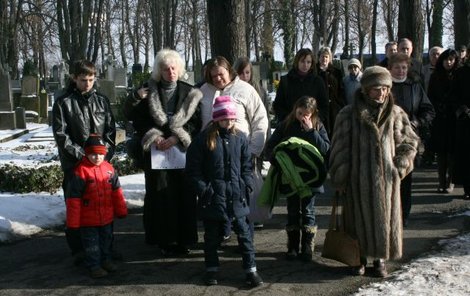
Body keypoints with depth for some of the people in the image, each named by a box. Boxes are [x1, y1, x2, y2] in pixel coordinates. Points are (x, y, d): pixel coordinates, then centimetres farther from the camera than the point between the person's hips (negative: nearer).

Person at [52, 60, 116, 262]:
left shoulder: (102, 101, 10)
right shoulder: (63, 103, -1)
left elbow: (110, 130, 9)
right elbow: (60, 134, -6)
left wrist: (106, 152, -5)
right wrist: (81, 154, -14)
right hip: (74, 164, -3)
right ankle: (78, 250, 11)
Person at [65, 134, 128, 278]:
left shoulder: (109, 168, -1)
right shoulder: (81, 170, -18)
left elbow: (116, 191, 9)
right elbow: (73, 197, -16)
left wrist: (121, 210, 12)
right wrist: (73, 221, -15)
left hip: (107, 216, 6)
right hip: (88, 219, -5)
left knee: (106, 239, 21)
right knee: (91, 243, 8)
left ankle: (106, 260, 38)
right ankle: (94, 265, 20)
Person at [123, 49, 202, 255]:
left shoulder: (190, 93, 5)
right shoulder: (149, 91, 5)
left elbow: (196, 122, 0)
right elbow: (134, 116, 4)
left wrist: (177, 138, -13)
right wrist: (152, 137, -9)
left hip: (183, 151, 1)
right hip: (156, 151, 0)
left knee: (184, 194, 1)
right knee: (161, 195, -2)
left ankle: (184, 239, 10)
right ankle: (164, 240, 6)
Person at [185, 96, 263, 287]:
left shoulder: (240, 138, 2)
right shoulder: (203, 139, -6)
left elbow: (247, 166, 9)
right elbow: (193, 169, -4)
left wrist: (247, 186, -1)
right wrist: (202, 189, -10)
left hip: (236, 196, 2)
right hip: (212, 197, -2)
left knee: (244, 233, 5)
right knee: (212, 235, 12)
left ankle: (251, 270, 15)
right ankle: (211, 269, 26)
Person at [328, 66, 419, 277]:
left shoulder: (395, 114, 2)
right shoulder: (349, 114, -4)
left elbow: (410, 142, 10)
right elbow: (340, 148, -2)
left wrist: (399, 167, 0)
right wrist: (340, 178, -3)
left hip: (386, 179, 2)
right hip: (358, 179, -1)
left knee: (385, 218, 7)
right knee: (359, 219, 7)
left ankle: (381, 259, 23)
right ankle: (360, 258, 24)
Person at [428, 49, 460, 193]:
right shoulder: (435, 76, 7)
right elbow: (430, 97, 6)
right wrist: (437, 109, -7)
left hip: (454, 120, -2)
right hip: (439, 119, 2)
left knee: (452, 151, 0)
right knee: (441, 152, 4)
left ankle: (450, 182, 6)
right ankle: (442, 182, 9)